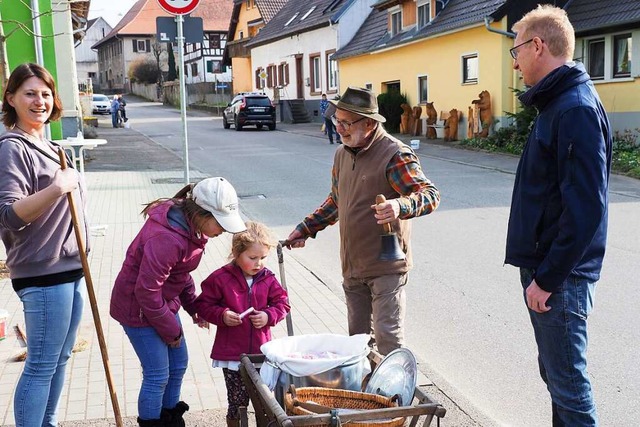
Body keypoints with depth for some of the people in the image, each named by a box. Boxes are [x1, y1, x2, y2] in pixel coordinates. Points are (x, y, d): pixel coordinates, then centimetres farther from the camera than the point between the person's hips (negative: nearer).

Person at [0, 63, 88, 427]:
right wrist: (56, 188, -34)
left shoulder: (47, 146, 14)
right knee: (41, 365, -3)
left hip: (70, 266, 9)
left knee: (61, 357, 16)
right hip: (43, 271, -9)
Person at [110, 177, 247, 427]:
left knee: (179, 363, 17)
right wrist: (171, 331, -17)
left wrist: (193, 306, 3)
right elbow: (147, 292, -28)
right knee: (157, 375, -2)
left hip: (164, 302, 9)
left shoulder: (191, 226, -4)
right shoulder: (166, 239, -34)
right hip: (138, 307, -9)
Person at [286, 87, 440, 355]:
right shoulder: (342, 154, 10)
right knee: (357, 336, 16)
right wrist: (306, 229, 18)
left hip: (386, 266, -7)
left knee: (388, 336, -4)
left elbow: (431, 194, -22)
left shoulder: (395, 155, -15)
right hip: (352, 267, 8)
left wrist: (401, 206, -42)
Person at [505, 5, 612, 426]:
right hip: (546, 268, 10)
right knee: (555, 372, 20)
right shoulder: (558, 103, 12)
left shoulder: (576, 110, -19)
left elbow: (584, 210, -24)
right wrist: (539, 270, 16)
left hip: (558, 277, -10)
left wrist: (547, 278, -20)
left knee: (568, 382, 2)